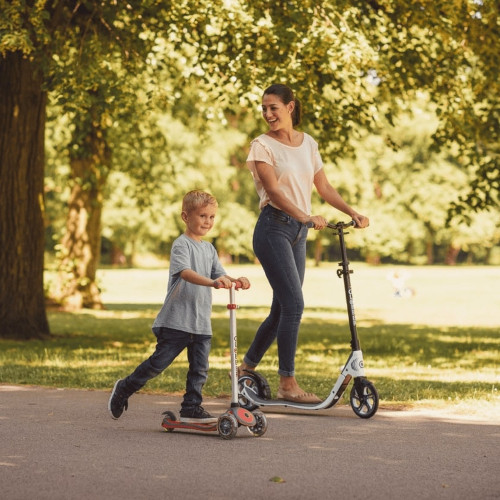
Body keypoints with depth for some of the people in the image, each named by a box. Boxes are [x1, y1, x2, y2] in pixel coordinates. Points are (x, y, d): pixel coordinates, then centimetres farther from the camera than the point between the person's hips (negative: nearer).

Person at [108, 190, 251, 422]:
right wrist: (211, 282, -41)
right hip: (176, 320, -7)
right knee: (158, 363, 0)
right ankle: (124, 389, 17)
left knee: (200, 368, 3)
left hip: (202, 323, 7)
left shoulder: (209, 249, 15)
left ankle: (191, 408, 11)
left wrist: (235, 281, -11)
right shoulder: (181, 244, -10)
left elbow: (219, 275, 12)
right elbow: (185, 272, -26)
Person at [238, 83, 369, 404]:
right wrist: (306, 217, -28)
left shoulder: (308, 144, 13)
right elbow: (273, 190, -16)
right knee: (294, 305, -14)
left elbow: (324, 187, 15)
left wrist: (352, 212, 1)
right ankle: (288, 384, -8)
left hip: (299, 232, 6)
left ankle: (246, 369, 25)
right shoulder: (263, 145, -5)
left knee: (282, 310, 9)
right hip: (274, 228, -6)